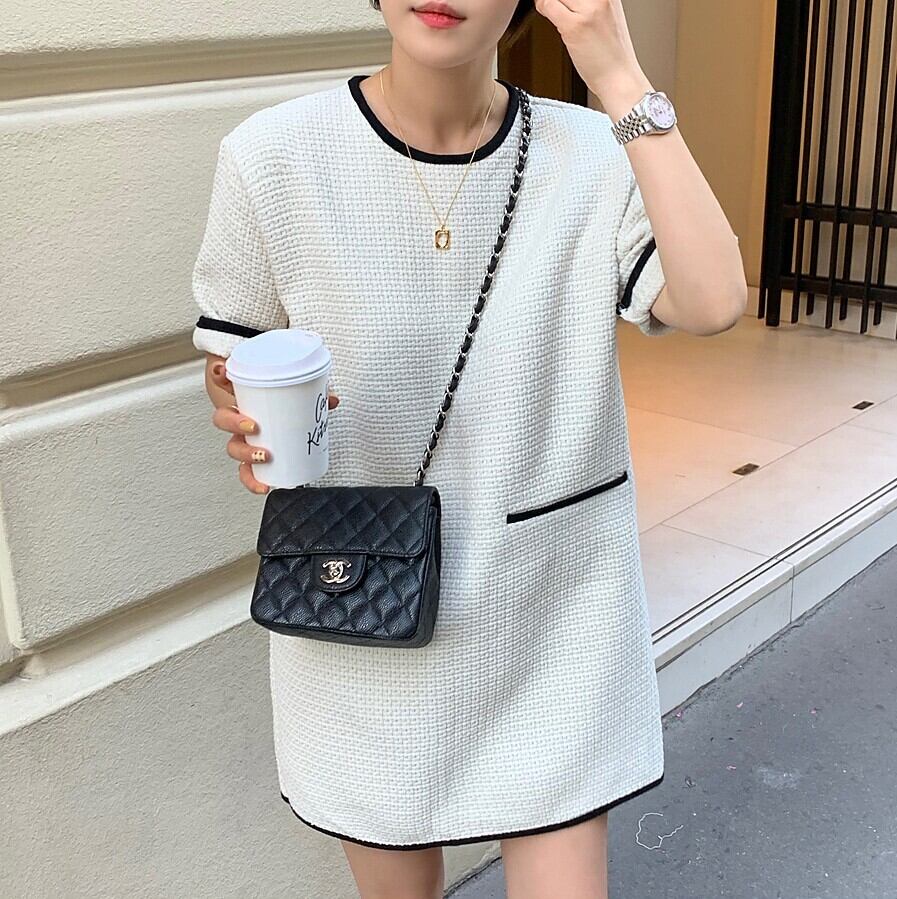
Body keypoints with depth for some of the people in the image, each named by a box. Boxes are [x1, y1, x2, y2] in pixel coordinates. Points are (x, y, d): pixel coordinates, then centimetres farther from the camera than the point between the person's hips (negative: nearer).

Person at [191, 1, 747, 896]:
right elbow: (228, 358, 1)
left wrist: (619, 78, -24)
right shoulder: (273, 155, -12)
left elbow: (711, 303, -23)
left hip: (554, 603, 1)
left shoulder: (590, 155, -7)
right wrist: (254, 425, -21)